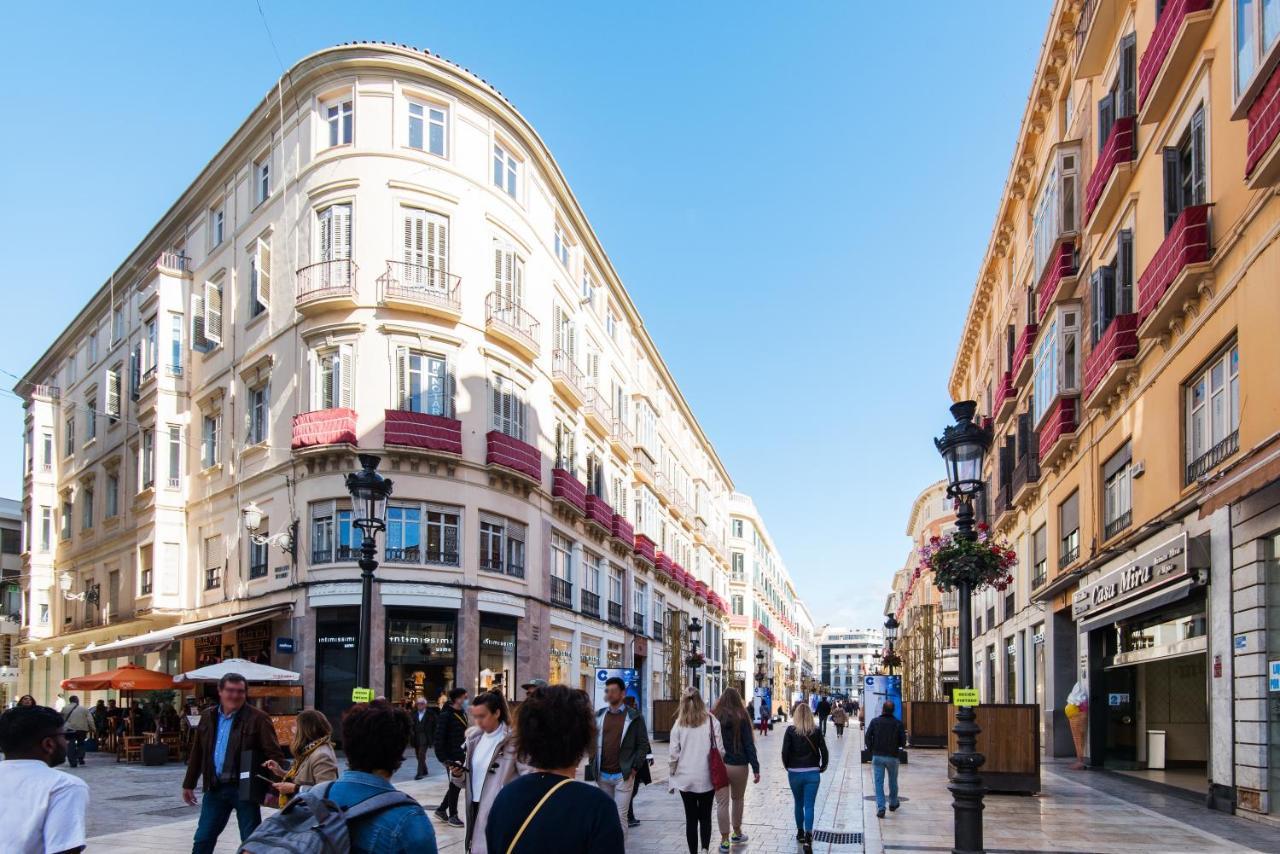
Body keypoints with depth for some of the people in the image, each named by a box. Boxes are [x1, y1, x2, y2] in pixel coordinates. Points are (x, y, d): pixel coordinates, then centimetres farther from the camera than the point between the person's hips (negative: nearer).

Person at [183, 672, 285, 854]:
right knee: (202, 839, 10)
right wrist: (189, 784, 18)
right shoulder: (208, 718, 9)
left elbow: (274, 754, -11)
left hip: (245, 789, -5)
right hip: (215, 788, 5)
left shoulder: (258, 719, -8)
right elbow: (197, 753, 17)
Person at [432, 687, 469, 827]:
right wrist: (443, 758, -19)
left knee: (458, 784, 14)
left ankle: (441, 809, 29)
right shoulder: (446, 715, -15)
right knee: (455, 785, 1)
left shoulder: (462, 714, 10)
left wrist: (467, 751, 13)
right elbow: (439, 738, -17)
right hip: (452, 757, -8)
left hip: (462, 756, 8)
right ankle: (452, 815, 15)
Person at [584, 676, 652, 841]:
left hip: (623, 775, -4)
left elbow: (643, 744, -3)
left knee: (620, 816, -7)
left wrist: (634, 767, -10)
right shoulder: (599, 715, 9)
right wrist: (593, 764, 5)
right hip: (602, 775, 4)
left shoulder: (634, 717, -3)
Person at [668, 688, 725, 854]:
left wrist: (672, 774, 10)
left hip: (685, 778, 1)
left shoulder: (679, 723, -3)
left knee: (691, 818, 9)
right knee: (705, 816, 14)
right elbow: (719, 750, -4)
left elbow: (673, 753, -2)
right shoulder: (711, 721, -5)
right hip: (706, 778, -1)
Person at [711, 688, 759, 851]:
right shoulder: (741, 717, -6)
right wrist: (755, 768, -4)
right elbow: (749, 744, -6)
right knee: (737, 799, 19)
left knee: (722, 802, 3)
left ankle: (724, 839, 3)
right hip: (738, 765, 0)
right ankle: (737, 833, 31)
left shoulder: (712, 717, -1)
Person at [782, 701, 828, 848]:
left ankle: (800, 832, 27)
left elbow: (785, 752, -9)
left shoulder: (791, 730, -6)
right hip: (812, 773, 0)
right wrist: (822, 767, 11)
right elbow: (824, 751, -3)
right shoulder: (816, 731, -2)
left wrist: (788, 766, 7)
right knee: (809, 805, 1)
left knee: (798, 804, 18)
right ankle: (808, 835, -13)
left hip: (795, 773, 0)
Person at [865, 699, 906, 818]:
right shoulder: (898, 723, -6)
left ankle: (880, 808, -5)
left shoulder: (875, 721, -5)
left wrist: (871, 749, 9)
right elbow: (903, 742, -6)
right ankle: (893, 803, 37)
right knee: (893, 781, 20)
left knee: (879, 783, 3)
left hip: (877, 756, 0)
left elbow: (867, 738, -6)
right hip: (892, 757, 1)